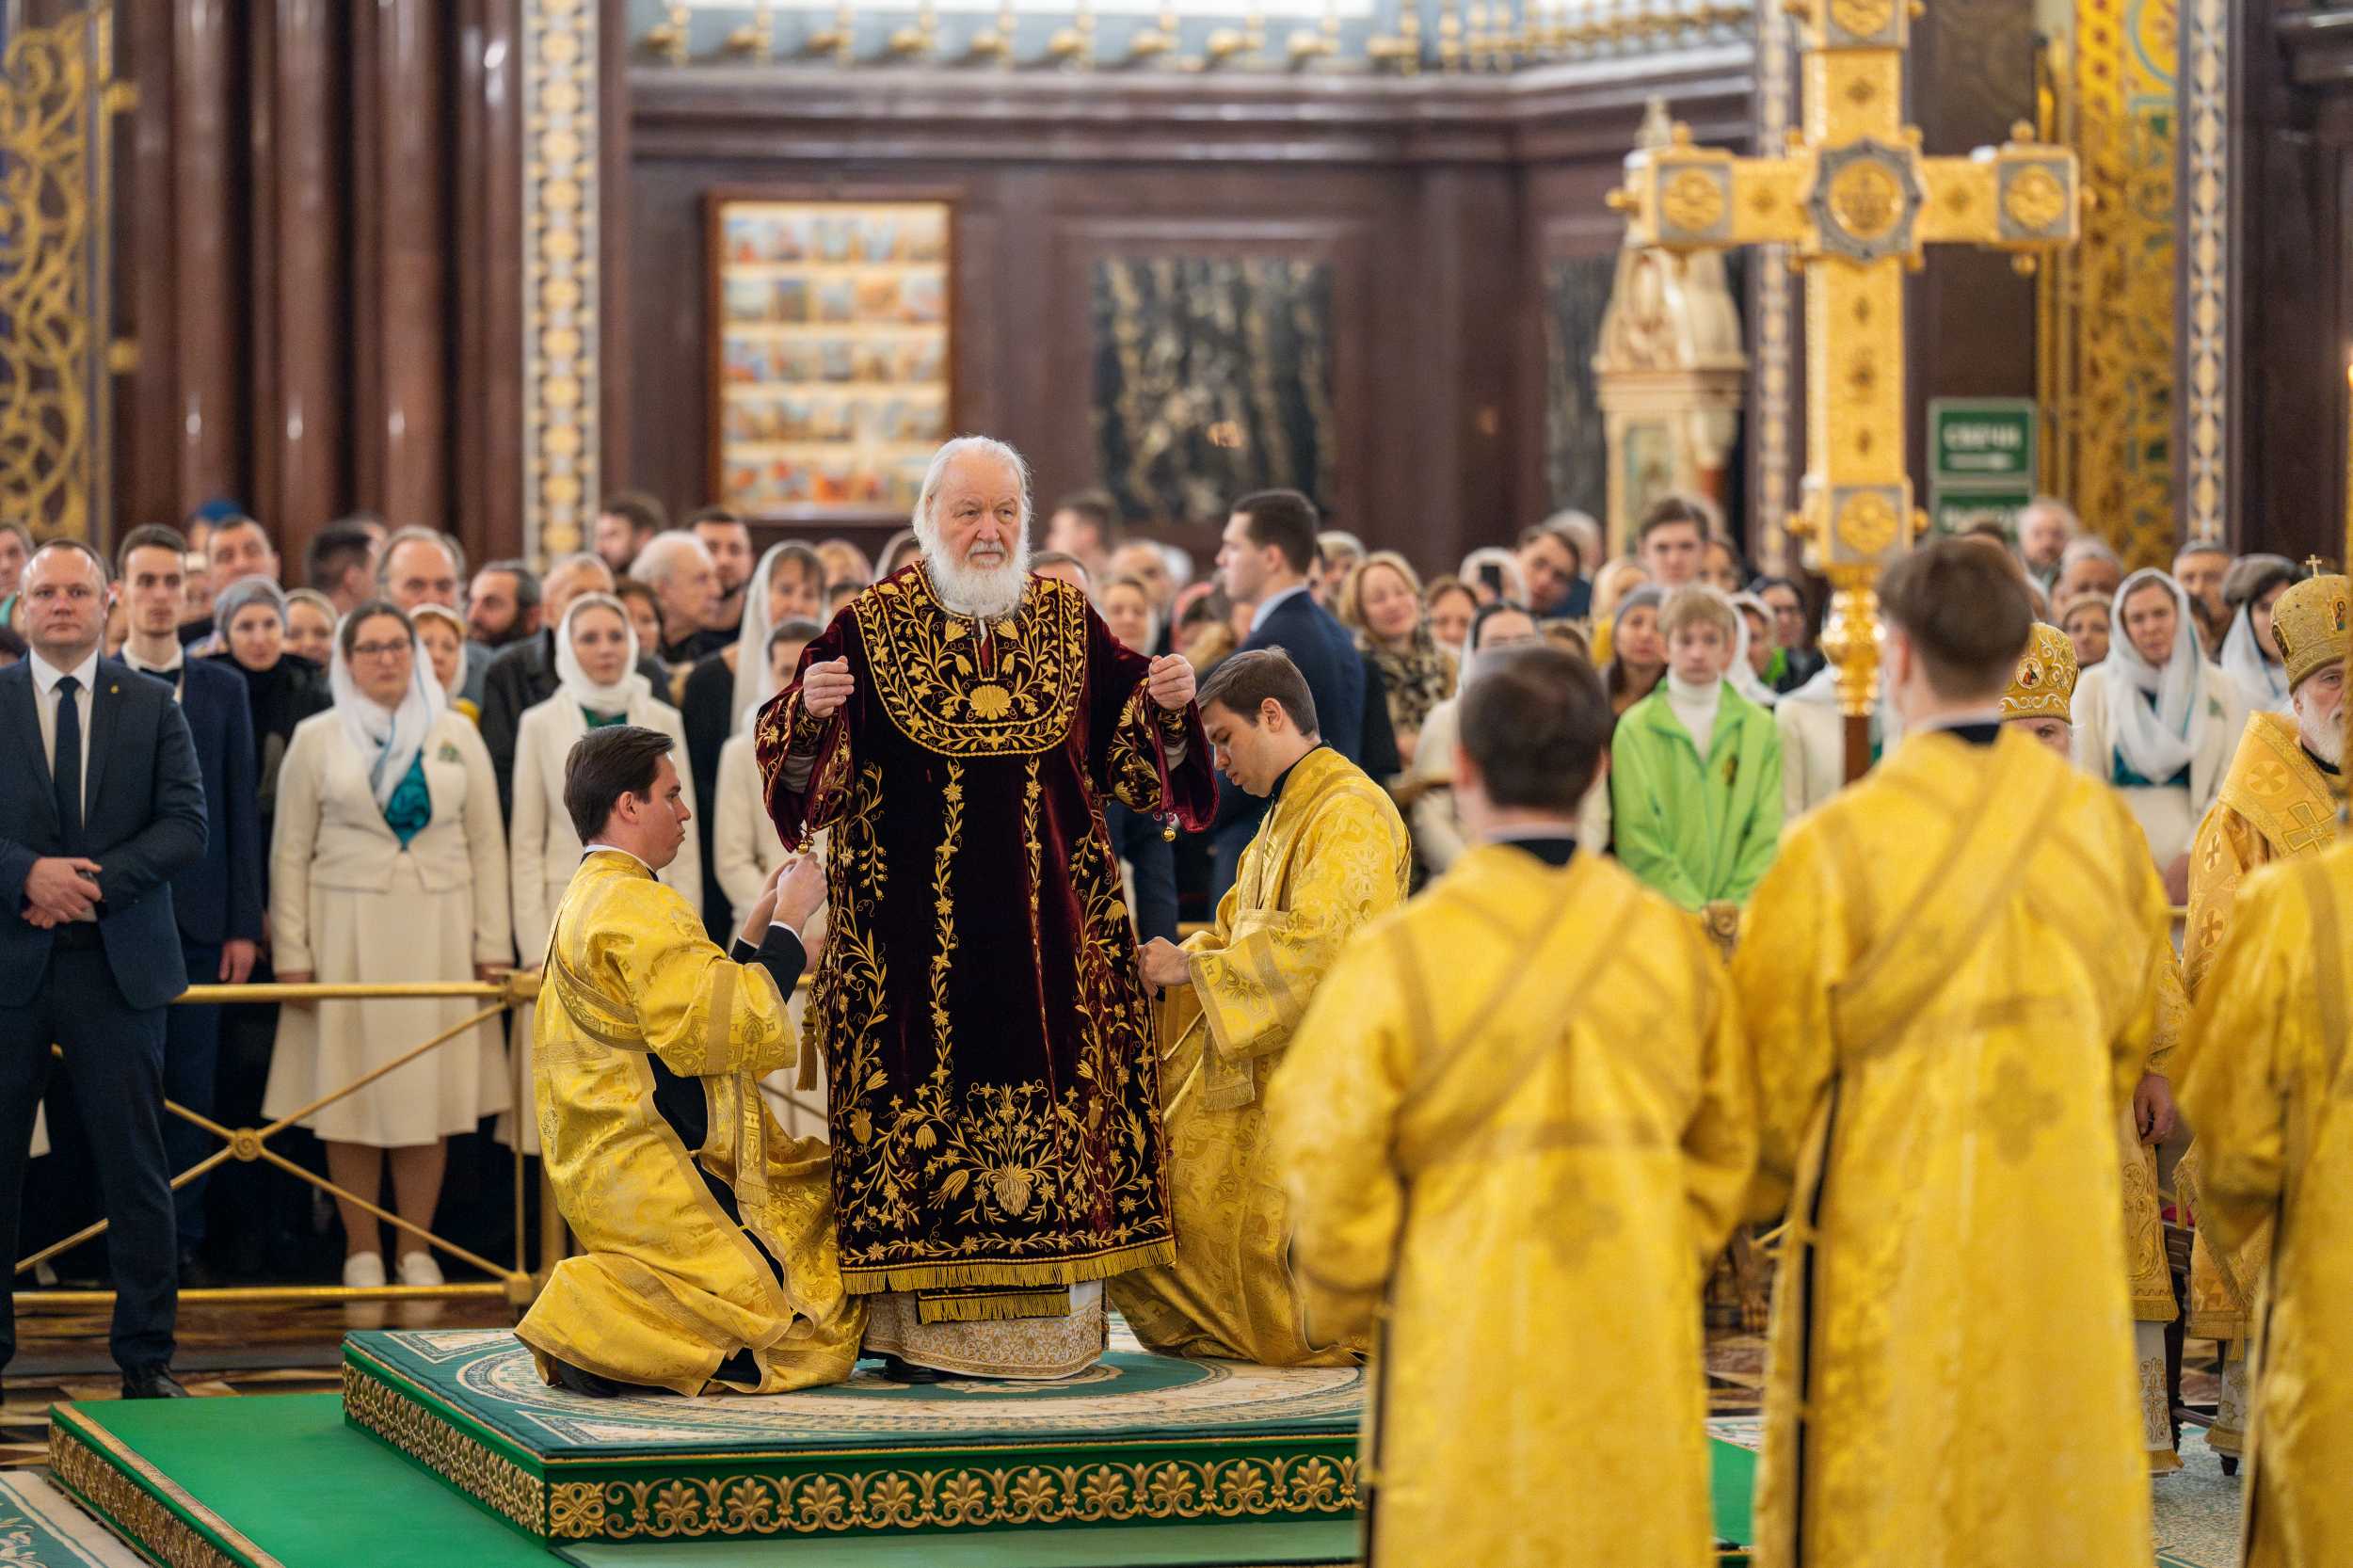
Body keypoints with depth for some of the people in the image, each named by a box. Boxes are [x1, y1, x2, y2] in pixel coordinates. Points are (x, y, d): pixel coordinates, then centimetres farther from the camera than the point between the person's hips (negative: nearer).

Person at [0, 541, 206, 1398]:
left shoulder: (153, 706, 6)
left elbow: (186, 826, -1)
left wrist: (95, 882, -14)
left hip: (118, 966, 0)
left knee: (136, 1168, 2)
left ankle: (145, 1358, 9)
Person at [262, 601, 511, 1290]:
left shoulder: (456, 736, 9)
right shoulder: (317, 739, 5)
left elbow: (487, 846, 9)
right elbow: (291, 853, 4)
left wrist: (493, 946, 2)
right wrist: (291, 954, -2)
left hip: (437, 931, 1)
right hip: (347, 932, -1)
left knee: (429, 1091, 1)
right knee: (350, 1091, -1)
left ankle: (416, 1249, 9)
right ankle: (362, 1251, 7)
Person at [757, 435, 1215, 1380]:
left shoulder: (1069, 623, 8)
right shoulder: (871, 628, 0)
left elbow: (1128, 757, 10)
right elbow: (803, 771, -5)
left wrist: (1170, 710, -9)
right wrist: (811, 713, -25)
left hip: (1051, 924, 3)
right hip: (917, 932, -3)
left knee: (1057, 1099, 2)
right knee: (920, 1100, -4)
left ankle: (1055, 1327, 10)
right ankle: (918, 1327, 2)